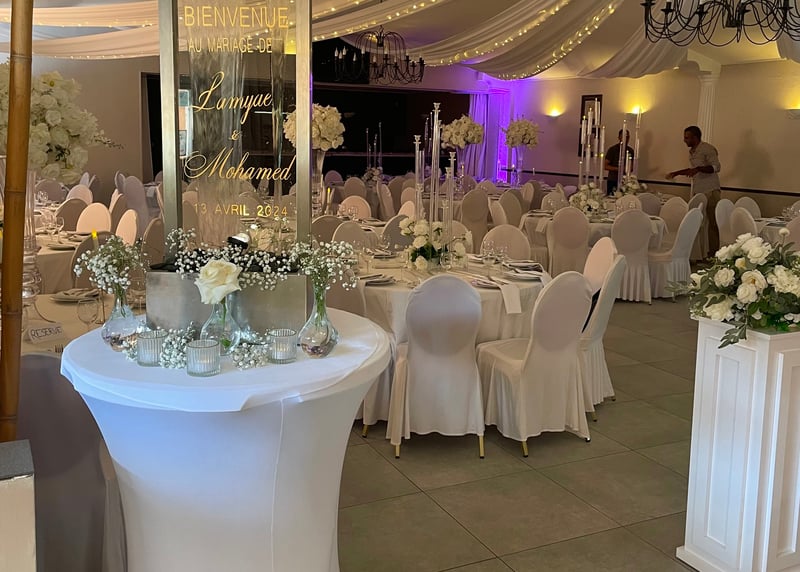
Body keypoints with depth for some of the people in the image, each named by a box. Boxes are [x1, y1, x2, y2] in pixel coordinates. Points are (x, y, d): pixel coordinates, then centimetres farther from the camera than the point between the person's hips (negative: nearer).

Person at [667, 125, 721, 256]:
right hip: (696, 192, 8)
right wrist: (676, 173, 26)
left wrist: (698, 169, -30)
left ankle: (714, 254, -4)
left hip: (710, 191, -8)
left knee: (712, 223, -7)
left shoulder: (708, 149, -9)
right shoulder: (691, 151, 17)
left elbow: (715, 167, -19)